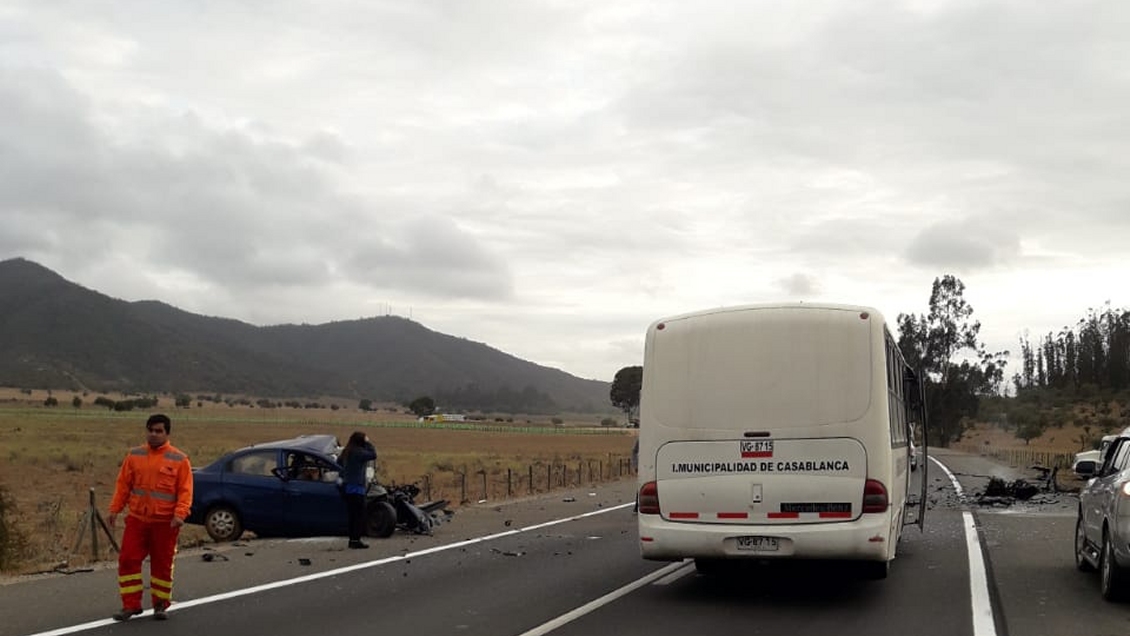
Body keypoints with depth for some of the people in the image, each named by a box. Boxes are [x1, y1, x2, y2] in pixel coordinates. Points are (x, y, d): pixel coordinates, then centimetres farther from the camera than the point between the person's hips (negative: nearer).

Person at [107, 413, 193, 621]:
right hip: (137, 519, 3)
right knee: (128, 560, -2)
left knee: (162, 564, 6)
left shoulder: (179, 460, -4)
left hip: (165, 523, -2)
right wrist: (115, 509, 3)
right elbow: (123, 485, 9)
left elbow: (185, 491, -6)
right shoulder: (134, 455, 5)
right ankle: (131, 605, 9)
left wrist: (180, 514, -17)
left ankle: (160, 605, 21)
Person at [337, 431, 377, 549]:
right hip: (357, 487, -9)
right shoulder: (358, 452, -14)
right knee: (359, 515, -6)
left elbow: (338, 461, 26)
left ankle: (352, 539, 15)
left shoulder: (346, 452, 12)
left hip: (347, 487, 9)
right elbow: (373, 455, -19)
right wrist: (368, 443, -9)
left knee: (352, 515, 13)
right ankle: (356, 540, -8)